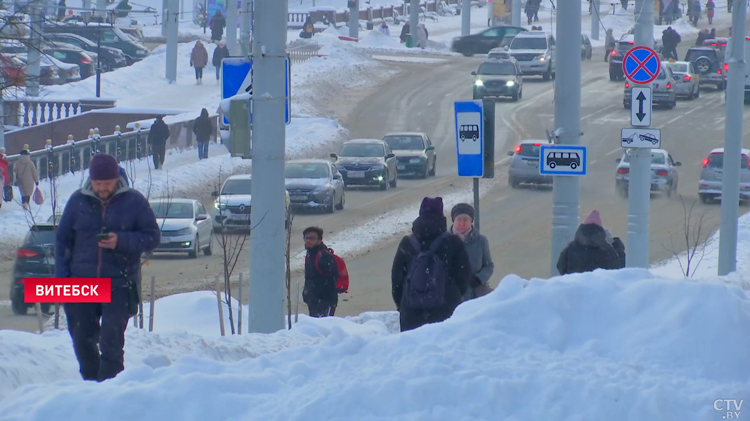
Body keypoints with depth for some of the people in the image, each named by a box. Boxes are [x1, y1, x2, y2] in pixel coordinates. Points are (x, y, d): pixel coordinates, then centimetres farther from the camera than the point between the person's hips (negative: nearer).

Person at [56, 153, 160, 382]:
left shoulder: (133, 201, -1)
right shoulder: (78, 201, 5)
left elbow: (152, 236, -1)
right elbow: (62, 241, 10)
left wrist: (122, 241, -18)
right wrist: (61, 278, 2)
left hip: (119, 285, -3)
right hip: (82, 284, 3)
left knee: (111, 343, -11)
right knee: (83, 341, 8)